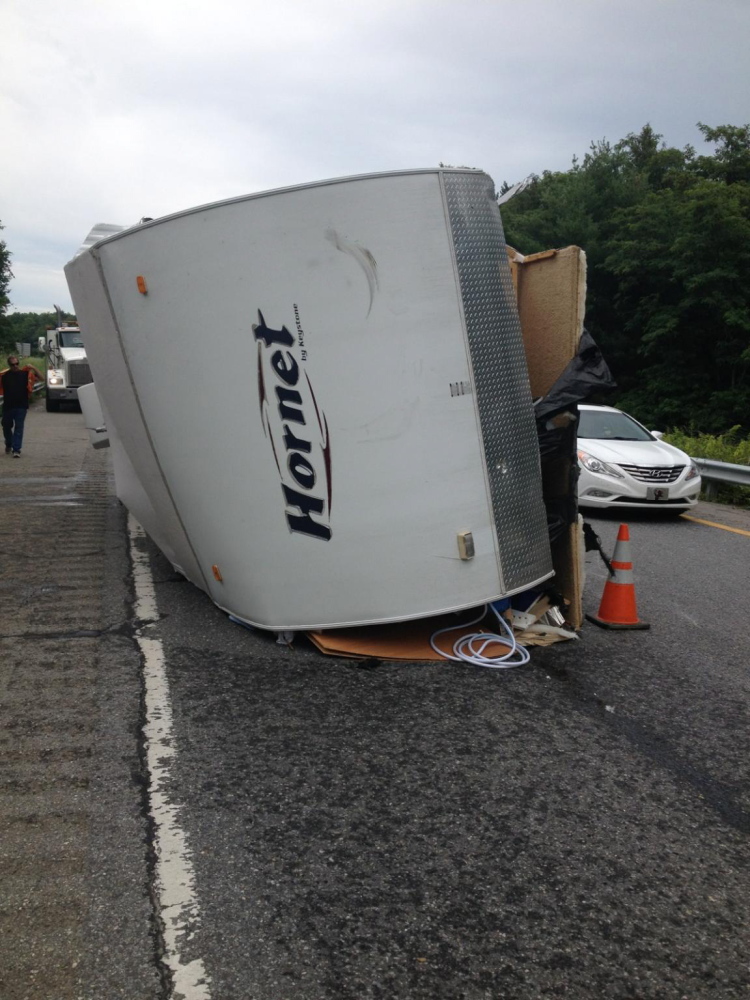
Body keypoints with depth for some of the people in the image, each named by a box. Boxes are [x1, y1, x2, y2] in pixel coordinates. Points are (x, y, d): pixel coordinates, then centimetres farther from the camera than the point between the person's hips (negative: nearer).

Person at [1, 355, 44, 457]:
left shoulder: (24, 373, 1)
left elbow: (40, 377, 1)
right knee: (6, 427, 15)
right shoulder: (5, 376, 1)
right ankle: (8, 445, 38)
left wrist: (33, 368, -13)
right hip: (8, 406, 2)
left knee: (19, 428, -4)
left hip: (21, 406, -2)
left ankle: (16, 449, -2)